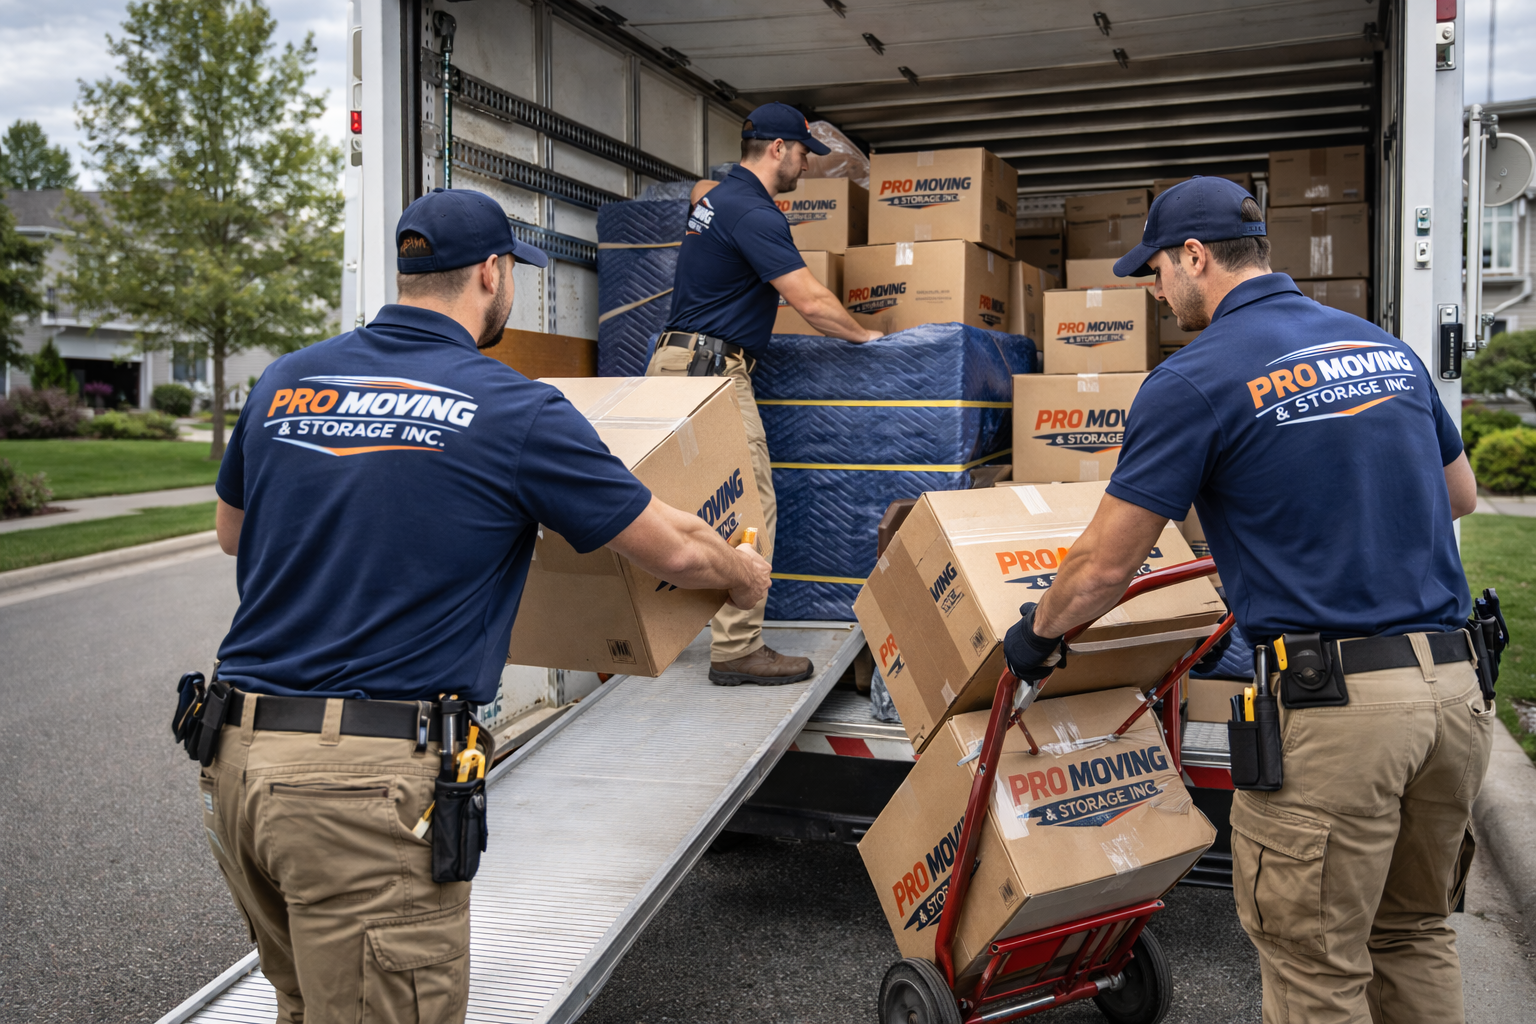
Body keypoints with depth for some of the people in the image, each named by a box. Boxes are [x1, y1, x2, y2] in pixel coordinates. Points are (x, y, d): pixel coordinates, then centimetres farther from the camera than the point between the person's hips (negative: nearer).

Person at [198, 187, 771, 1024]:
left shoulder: (284, 381, 8)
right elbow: (676, 551, 0)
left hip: (237, 763, 7)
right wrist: (746, 576, 23)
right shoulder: (514, 411, -8)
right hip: (369, 778, -6)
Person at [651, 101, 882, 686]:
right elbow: (812, 303, -17)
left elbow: (699, 190, 47)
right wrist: (864, 336, -2)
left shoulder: (717, 196, 18)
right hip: (712, 369, -10)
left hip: (678, 363, 10)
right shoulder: (754, 213, -14)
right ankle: (736, 650, -10)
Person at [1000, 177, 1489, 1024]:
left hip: (1333, 703, -7)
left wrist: (1036, 633, 13)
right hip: (1454, 682, 7)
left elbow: (1103, 567, -6)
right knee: (1413, 935, 23)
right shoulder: (1388, 348, 12)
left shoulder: (1194, 380, -8)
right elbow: (1460, 495, 26)